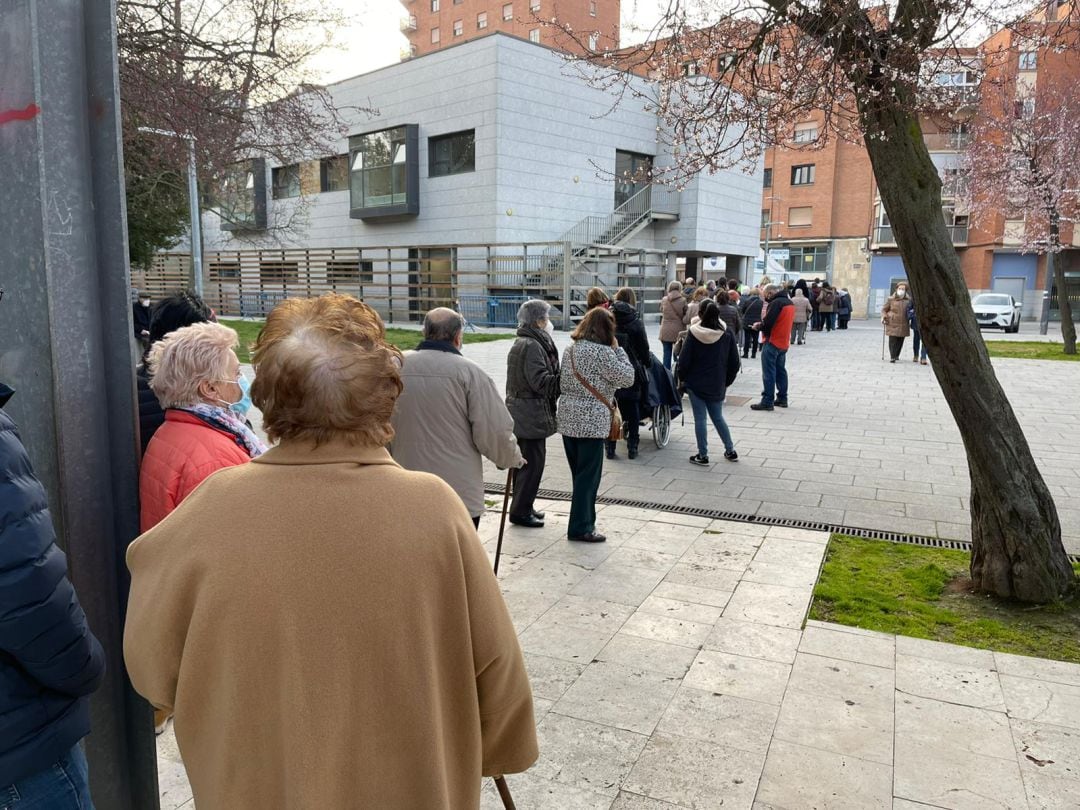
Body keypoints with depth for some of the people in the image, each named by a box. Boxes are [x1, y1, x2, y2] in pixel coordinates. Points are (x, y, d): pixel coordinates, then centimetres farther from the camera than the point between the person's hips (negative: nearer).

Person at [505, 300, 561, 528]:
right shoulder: (532, 346, -18)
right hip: (531, 415, -11)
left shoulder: (521, 343, 14)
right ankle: (521, 511, 6)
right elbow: (541, 381, -23)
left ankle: (523, 507, 29)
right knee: (532, 462, -2)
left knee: (525, 461, 18)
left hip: (521, 412, 11)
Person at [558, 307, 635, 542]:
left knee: (579, 474, 18)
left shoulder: (570, 350, 10)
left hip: (568, 419, 8)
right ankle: (581, 528, 7)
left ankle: (583, 519, 29)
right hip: (591, 422, -8)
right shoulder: (602, 352, -15)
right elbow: (627, 377, -9)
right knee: (589, 476, 2)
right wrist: (617, 349, -1)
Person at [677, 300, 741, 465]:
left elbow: (684, 360, -9)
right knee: (718, 417, 19)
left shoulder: (694, 334, -12)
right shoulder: (727, 334, -3)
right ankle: (730, 451, 24)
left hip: (696, 383, -3)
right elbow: (734, 362, 2)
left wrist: (682, 378, 7)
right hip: (717, 385, 3)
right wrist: (727, 381, 14)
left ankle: (703, 455, 7)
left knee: (700, 419, 3)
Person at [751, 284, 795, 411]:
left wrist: (759, 326, -2)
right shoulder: (789, 302, 12)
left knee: (769, 373, -6)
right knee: (781, 371, 15)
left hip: (772, 342, -9)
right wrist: (763, 324, 12)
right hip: (784, 343, 9)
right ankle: (782, 399, 20)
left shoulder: (775, 303, -16)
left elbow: (767, 323, -23)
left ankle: (767, 401, -5)